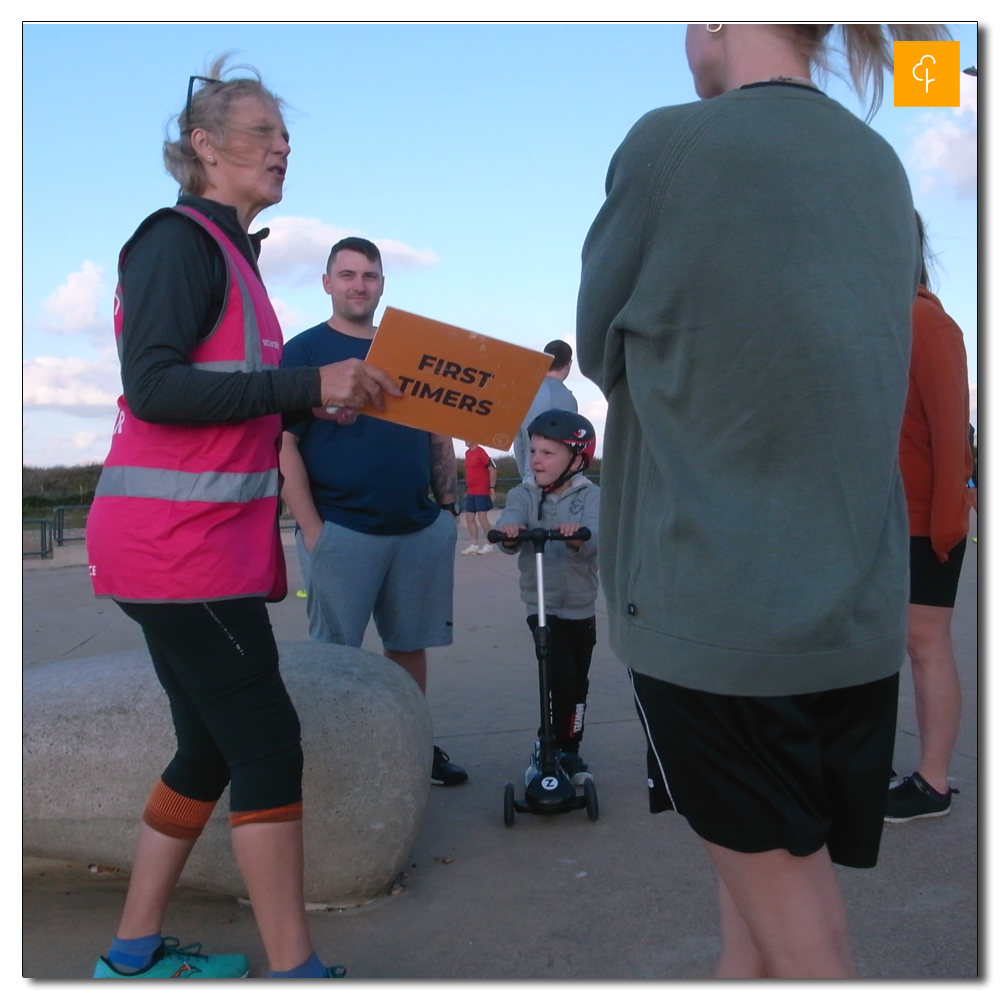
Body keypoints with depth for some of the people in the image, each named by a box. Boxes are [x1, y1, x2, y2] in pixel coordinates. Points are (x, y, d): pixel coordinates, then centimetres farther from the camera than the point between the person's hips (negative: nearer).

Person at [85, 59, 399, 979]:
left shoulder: (227, 252, 18)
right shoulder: (178, 240, -9)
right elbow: (152, 387, -21)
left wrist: (323, 397, 11)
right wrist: (306, 385, -23)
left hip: (210, 541, 10)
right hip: (177, 543, -10)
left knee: (213, 746, 14)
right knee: (266, 740, -6)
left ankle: (134, 952, 28)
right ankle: (296, 969, 6)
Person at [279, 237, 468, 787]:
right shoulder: (304, 351, 0)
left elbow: (440, 436, 19)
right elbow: (283, 446, -7)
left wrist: (447, 504, 7)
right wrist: (311, 527, -14)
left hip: (422, 529, 5)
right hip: (340, 531, -4)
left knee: (409, 645, 12)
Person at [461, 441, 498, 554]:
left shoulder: (480, 452, -13)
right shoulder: (467, 453, 12)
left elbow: (492, 469, -15)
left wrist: (492, 487, -17)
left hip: (482, 491, -8)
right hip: (470, 492, 8)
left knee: (481, 517, -6)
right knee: (469, 518, 7)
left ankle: (488, 544, 4)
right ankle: (474, 545, 14)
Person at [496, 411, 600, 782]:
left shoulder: (590, 496, -5)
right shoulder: (524, 494, -2)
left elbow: (593, 538, -22)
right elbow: (510, 519, -20)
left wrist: (578, 535, -45)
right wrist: (508, 531, -44)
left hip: (581, 608, 2)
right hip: (542, 606, -2)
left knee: (579, 683, 12)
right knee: (563, 676, -14)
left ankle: (569, 750, 32)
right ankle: (550, 744, 9)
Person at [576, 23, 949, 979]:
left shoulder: (672, 143, -10)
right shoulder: (882, 168, 10)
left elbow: (601, 349, 3)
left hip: (715, 615, -6)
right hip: (859, 614, 6)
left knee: (795, 938, 7)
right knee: (756, 905, 20)